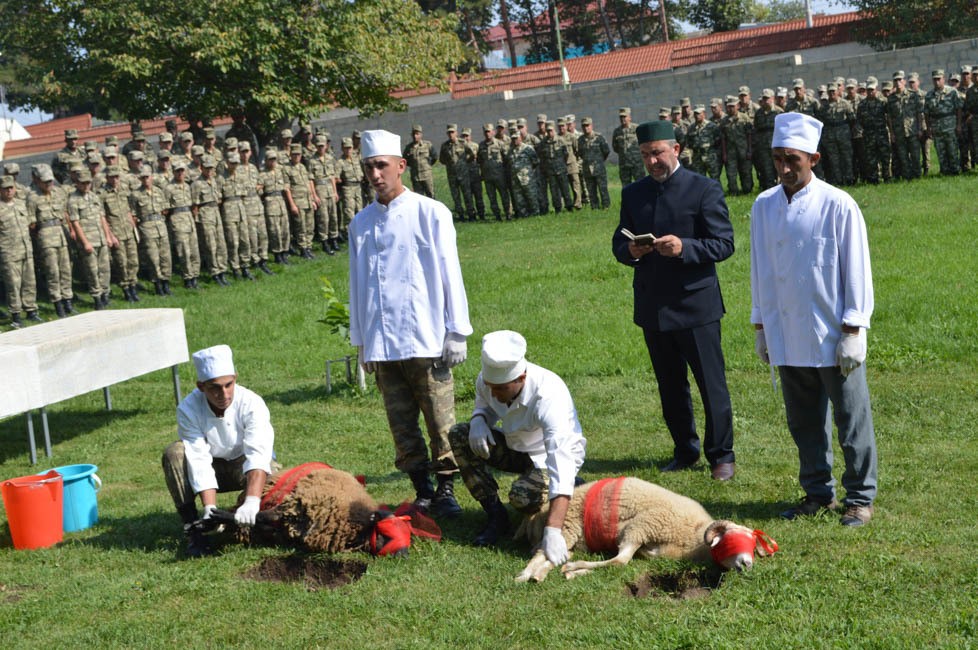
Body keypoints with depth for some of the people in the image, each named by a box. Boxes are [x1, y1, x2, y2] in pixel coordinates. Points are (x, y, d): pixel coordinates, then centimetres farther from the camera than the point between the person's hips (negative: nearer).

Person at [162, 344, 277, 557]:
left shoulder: (252, 404, -29)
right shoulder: (188, 410, -24)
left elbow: (258, 455, -41)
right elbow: (200, 462, -29)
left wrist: (251, 502, -57)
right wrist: (209, 508, -43)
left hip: (244, 465, -1)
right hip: (213, 469, 1)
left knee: (274, 472, -34)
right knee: (174, 453, -28)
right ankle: (194, 530, -25)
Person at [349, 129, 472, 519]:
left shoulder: (430, 213, 0)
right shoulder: (361, 223, 10)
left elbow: (450, 273, 0)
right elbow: (358, 283, 14)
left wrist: (456, 333, -3)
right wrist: (361, 341, 13)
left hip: (426, 340, -3)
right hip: (382, 345, 4)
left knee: (440, 422, 0)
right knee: (402, 427, 6)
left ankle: (446, 490, 11)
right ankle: (422, 492, 16)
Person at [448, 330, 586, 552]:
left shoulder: (548, 396, -38)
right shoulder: (487, 380, -18)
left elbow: (561, 459, -46)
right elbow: (484, 406, 9)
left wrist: (553, 531, -55)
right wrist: (478, 420, -21)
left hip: (547, 456, -6)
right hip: (515, 446, 6)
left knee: (522, 496, -35)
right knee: (458, 436, -14)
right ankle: (496, 516, -6)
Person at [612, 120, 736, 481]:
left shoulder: (704, 190, -5)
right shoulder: (633, 194, 9)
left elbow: (724, 244, -9)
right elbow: (618, 243, 13)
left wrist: (684, 247, -25)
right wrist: (630, 250, -11)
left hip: (695, 304, -5)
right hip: (652, 307, 5)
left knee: (712, 384, 2)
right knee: (670, 387, 14)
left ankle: (721, 455, 14)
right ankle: (684, 452, 27)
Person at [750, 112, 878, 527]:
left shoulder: (838, 206, -9)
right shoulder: (764, 206, 4)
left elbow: (856, 271, -7)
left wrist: (852, 332, -10)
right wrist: (760, 328, 12)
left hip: (833, 337, -4)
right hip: (786, 336, 4)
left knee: (852, 421, 5)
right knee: (804, 423, 13)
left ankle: (860, 497, 18)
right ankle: (818, 493, 27)